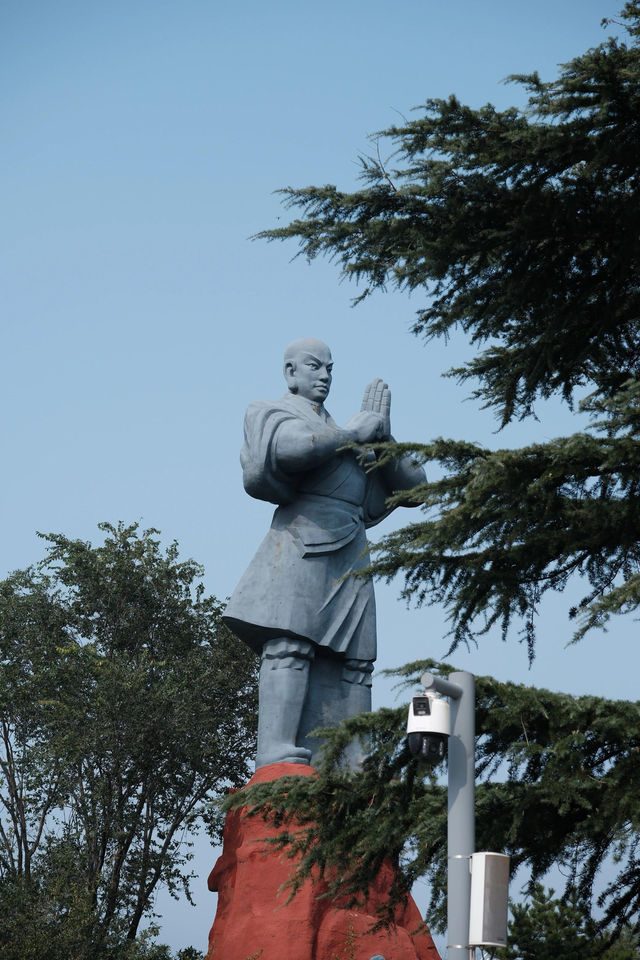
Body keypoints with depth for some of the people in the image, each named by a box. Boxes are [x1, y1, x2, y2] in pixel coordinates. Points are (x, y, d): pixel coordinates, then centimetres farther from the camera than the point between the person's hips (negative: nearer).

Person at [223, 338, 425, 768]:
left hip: (352, 557, 6)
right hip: (303, 548, -6)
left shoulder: (340, 431, 30)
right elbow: (295, 447, -12)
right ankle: (278, 761, -26)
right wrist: (353, 434, 2)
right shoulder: (269, 412, 14)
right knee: (290, 644, -18)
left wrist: (381, 434, 9)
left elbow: (411, 486, 23)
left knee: (349, 661, -4)